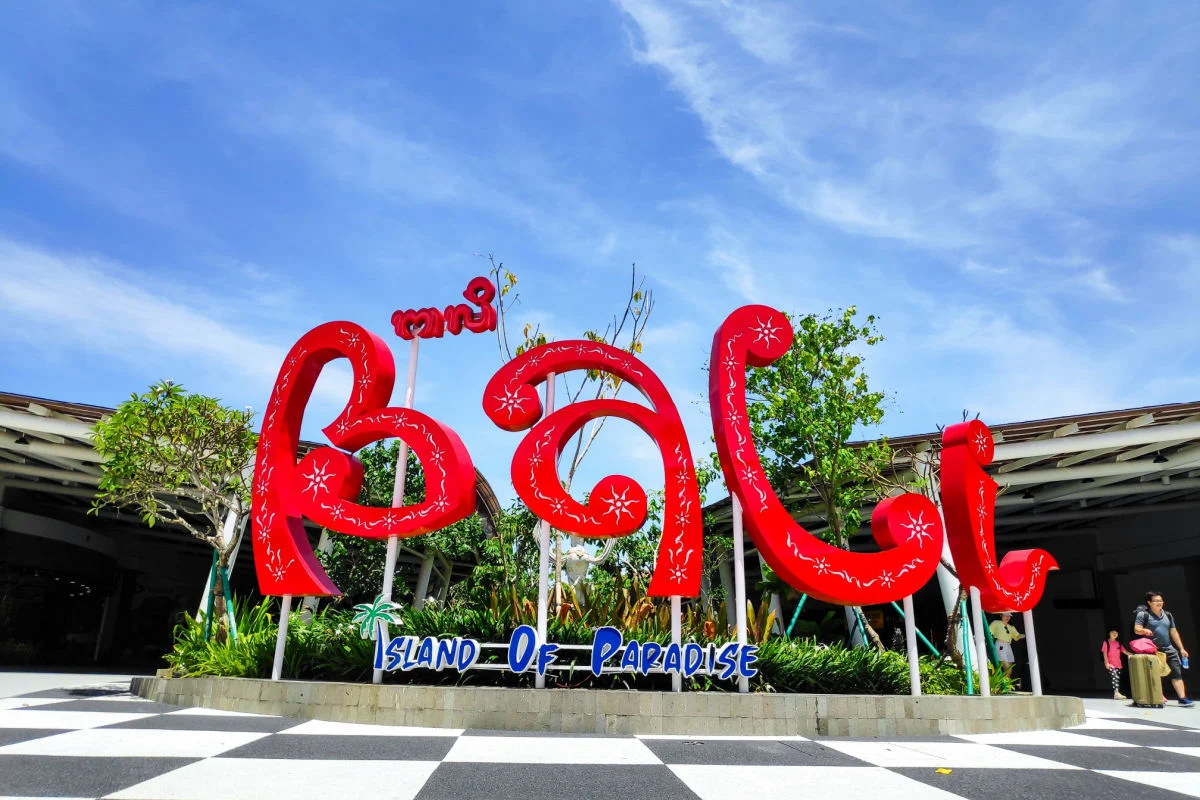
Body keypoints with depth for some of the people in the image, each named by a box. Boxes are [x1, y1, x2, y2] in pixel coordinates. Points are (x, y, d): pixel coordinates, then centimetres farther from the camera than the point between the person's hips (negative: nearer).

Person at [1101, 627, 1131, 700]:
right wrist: (1106, 662, -11)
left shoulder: (1118, 643, 16)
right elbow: (1104, 653, -3)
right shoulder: (1106, 642, 1)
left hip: (1118, 664, 6)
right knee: (1115, 677, -20)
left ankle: (1116, 694, 9)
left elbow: (1125, 651, 12)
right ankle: (1116, 693, -28)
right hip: (1110, 664, -6)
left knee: (1118, 679, 5)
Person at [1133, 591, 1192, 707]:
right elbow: (1136, 629, -9)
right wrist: (1144, 630, -32)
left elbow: (1173, 632, 16)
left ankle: (1182, 698, -7)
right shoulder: (1143, 614, -4)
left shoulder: (1168, 615, 12)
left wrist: (1181, 649, 14)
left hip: (1168, 648, 4)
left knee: (1177, 672, -6)